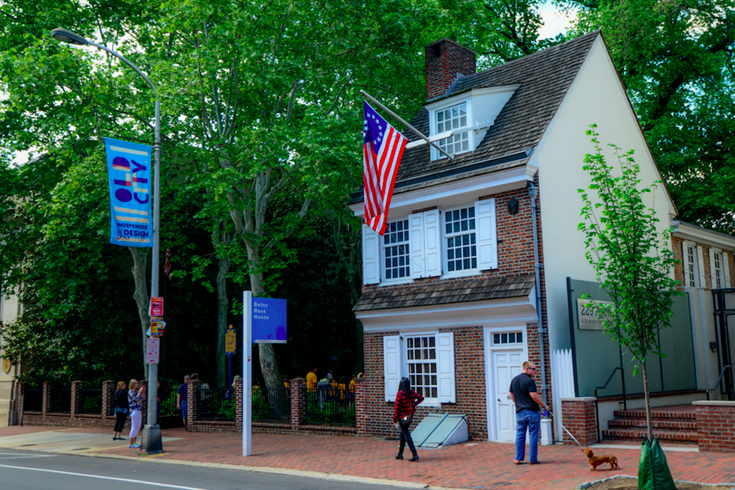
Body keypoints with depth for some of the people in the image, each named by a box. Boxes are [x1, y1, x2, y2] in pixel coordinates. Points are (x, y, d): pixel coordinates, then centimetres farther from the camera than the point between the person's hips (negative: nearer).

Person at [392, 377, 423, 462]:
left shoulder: (399, 394, -17)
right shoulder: (412, 393, 0)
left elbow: (397, 408, -15)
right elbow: (421, 397, 10)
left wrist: (394, 419, -6)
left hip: (402, 418, -7)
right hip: (410, 417, 7)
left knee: (407, 436, -4)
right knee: (403, 434, 20)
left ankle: (415, 455, -9)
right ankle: (400, 454, 27)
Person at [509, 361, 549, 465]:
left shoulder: (514, 380, 11)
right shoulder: (529, 380, -13)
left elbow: (511, 395, 19)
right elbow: (534, 395, -19)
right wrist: (544, 405, -9)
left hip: (520, 411, 6)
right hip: (532, 411, -6)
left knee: (520, 435, 11)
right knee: (533, 436, 3)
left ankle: (518, 458, 12)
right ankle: (532, 459, 7)